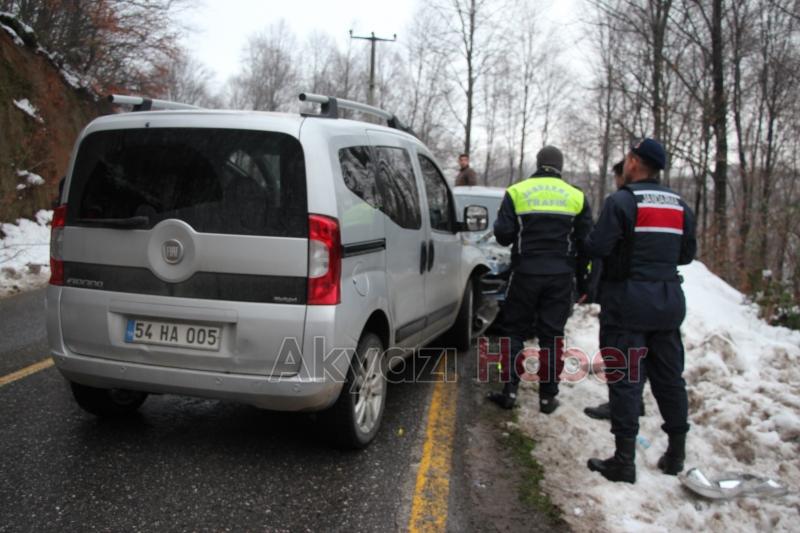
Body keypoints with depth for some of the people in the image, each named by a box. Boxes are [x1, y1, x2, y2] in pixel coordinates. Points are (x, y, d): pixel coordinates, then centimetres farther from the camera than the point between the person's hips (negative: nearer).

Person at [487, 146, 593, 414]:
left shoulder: (517, 192, -3)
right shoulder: (576, 197, 3)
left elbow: (503, 235, -6)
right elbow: (585, 241, 4)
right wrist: (580, 273, 14)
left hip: (525, 271, -1)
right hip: (561, 276, 1)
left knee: (514, 331, 10)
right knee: (552, 334, 8)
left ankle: (509, 390, 8)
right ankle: (548, 396, 11)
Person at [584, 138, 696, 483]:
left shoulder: (621, 201, -12)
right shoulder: (679, 205, 9)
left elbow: (597, 247, -16)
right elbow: (687, 254, 14)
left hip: (628, 300, -6)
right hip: (668, 300, 6)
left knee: (625, 379, -2)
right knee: (670, 377, 14)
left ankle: (624, 460, -1)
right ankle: (676, 454, 23)